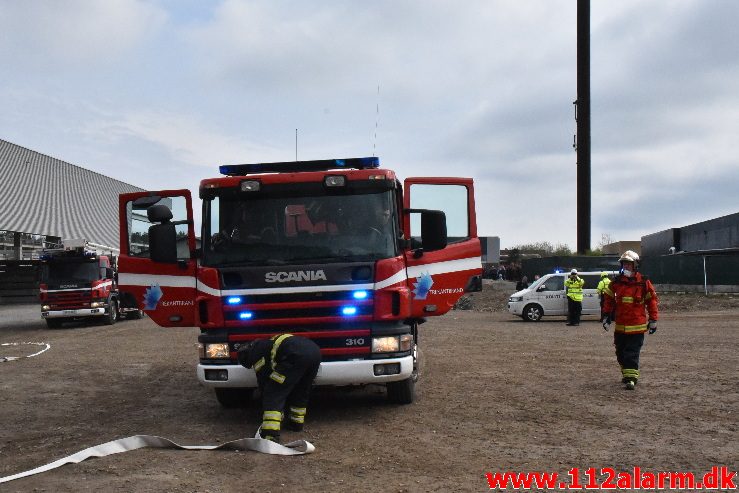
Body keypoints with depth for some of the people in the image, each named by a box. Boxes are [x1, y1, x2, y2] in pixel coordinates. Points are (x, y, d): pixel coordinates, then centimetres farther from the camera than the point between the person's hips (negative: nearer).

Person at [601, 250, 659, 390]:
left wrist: (653, 320, 3)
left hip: (637, 326, -4)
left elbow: (652, 300, 3)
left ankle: (631, 378, -8)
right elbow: (608, 299, 16)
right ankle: (626, 373, 31)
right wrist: (606, 315, 13)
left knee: (632, 353, -9)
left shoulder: (644, 283, -4)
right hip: (620, 325, 4)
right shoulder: (616, 282, 5)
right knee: (620, 352, 13)